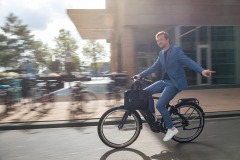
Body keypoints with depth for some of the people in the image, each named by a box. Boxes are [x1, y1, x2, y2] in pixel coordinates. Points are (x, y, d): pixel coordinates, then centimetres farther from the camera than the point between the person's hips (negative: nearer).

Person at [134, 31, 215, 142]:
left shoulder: (176, 50, -12)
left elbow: (188, 61, -23)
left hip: (175, 82, -7)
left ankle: (171, 129, 2)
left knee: (160, 105, -17)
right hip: (165, 81, 7)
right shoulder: (161, 53, 10)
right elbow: (154, 67, 17)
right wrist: (140, 75, 13)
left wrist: (202, 70, -39)